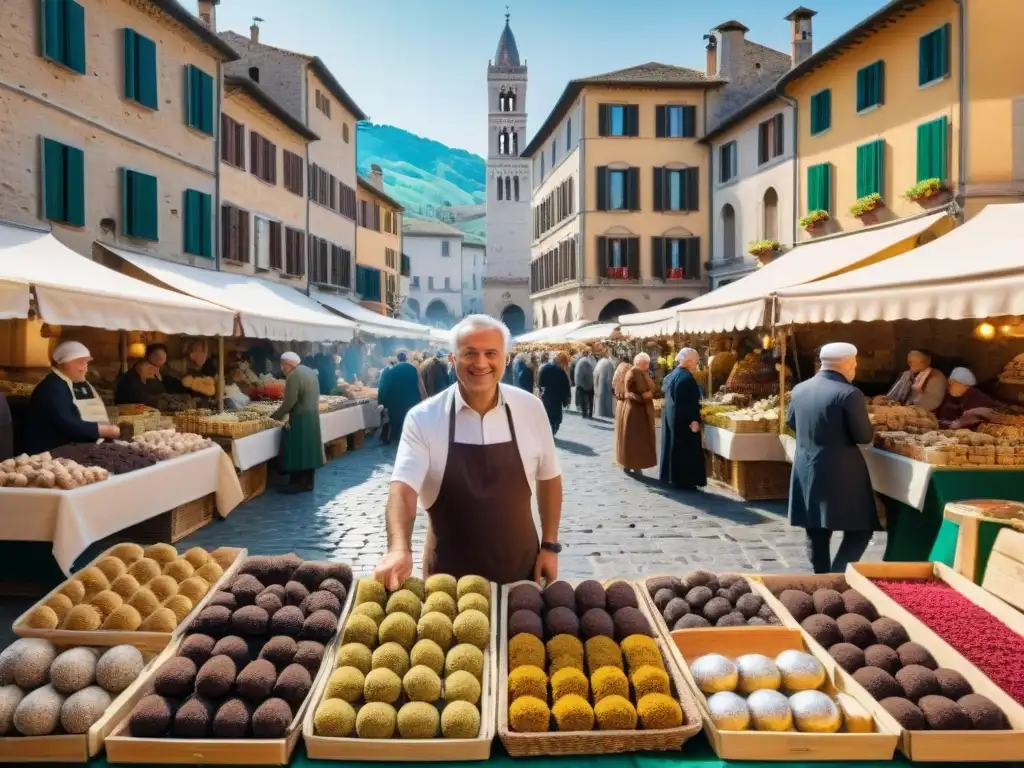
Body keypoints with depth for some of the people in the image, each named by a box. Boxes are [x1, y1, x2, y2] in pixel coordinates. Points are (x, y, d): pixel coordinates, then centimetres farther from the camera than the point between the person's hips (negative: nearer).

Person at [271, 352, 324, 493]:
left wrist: (275, 416, -9)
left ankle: (297, 484, 2)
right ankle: (308, 482, 17)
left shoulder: (293, 375, -16)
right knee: (308, 448, 12)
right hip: (312, 416, 9)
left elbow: (289, 402, -20)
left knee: (296, 450, -2)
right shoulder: (310, 371, 13)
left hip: (300, 418, -9)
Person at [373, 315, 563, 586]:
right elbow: (403, 488, -21)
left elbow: (549, 478, 4)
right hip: (450, 571, -1)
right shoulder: (424, 418, -13)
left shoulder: (530, 409, -7)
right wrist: (399, 549, -38)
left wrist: (550, 546, 3)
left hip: (519, 565, 2)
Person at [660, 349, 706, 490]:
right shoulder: (686, 376, -18)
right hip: (683, 420, -10)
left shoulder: (671, 375, 11)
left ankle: (672, 477, 20)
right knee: (685, 450, -3)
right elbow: (690, 401, -23)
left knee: (674, 448, 14)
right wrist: (693, 420, -23)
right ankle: (683, 481, 0)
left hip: (670, 416, 10)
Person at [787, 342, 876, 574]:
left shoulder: (800, 389, 5)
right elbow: (865, 436, -12)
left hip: (806, 471, 7)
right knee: (860, 529, 5)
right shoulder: (849, 394, -16)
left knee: (816, 533, 14)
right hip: (841, 473, -7)